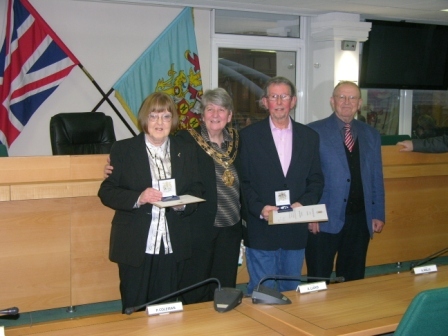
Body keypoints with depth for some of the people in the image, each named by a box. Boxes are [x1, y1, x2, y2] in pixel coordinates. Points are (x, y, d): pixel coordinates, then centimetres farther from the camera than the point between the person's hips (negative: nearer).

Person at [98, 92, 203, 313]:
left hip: (173, 247, 2)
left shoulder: (186, 152, 10)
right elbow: (106, 192, -3)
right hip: (135, 247, -2)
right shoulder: (123, 150, 1)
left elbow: (197, 191, 11)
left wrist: (182, 203, -12)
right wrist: (138, 198, -20)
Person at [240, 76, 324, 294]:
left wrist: (304, 203, -9)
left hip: (296, 230, 3)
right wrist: (259, 208, -16)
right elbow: (242, 181, -2)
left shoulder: (310, 137, 8)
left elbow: (316, 180, 9)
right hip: (261, 231, -3)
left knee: (291, 290, 15)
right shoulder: (249, 136, 0)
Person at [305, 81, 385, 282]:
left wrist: (378, 214, 7)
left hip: (360, 219, 4)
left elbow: (376, 178, 12)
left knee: (354, 280, 14)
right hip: (324, 219, -4)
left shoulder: (371, 135, 11)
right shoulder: (314, 132, -3)